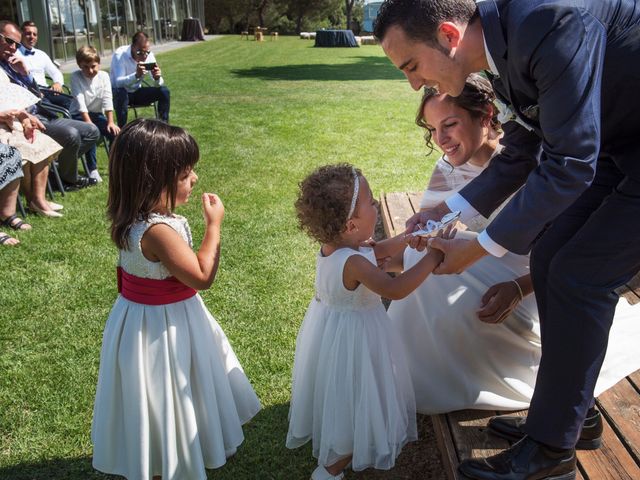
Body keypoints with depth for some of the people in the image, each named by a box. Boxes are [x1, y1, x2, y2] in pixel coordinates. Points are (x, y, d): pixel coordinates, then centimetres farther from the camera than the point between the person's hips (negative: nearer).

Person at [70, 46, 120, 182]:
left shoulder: (103, 76, -3)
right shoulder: (76, 77, -12)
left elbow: (107, 100, -9)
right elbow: (80, 101, -20)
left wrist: (110, 122, -16)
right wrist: (88, 122, -29)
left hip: (97, 114, 4)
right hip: (79, 115, -4)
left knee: (115, 132, -17)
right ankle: (92, 169, -23)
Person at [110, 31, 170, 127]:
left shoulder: (149, 55, -11)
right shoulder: (120, 55, -24)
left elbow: (158, 85, -11)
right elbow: (118, 82, -35)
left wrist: (157, 78, -36)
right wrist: (136, 75, -53)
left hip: (136, 92, 4)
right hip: (118, 93, -4)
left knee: (164, 91, -13)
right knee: (121, 92, -37)